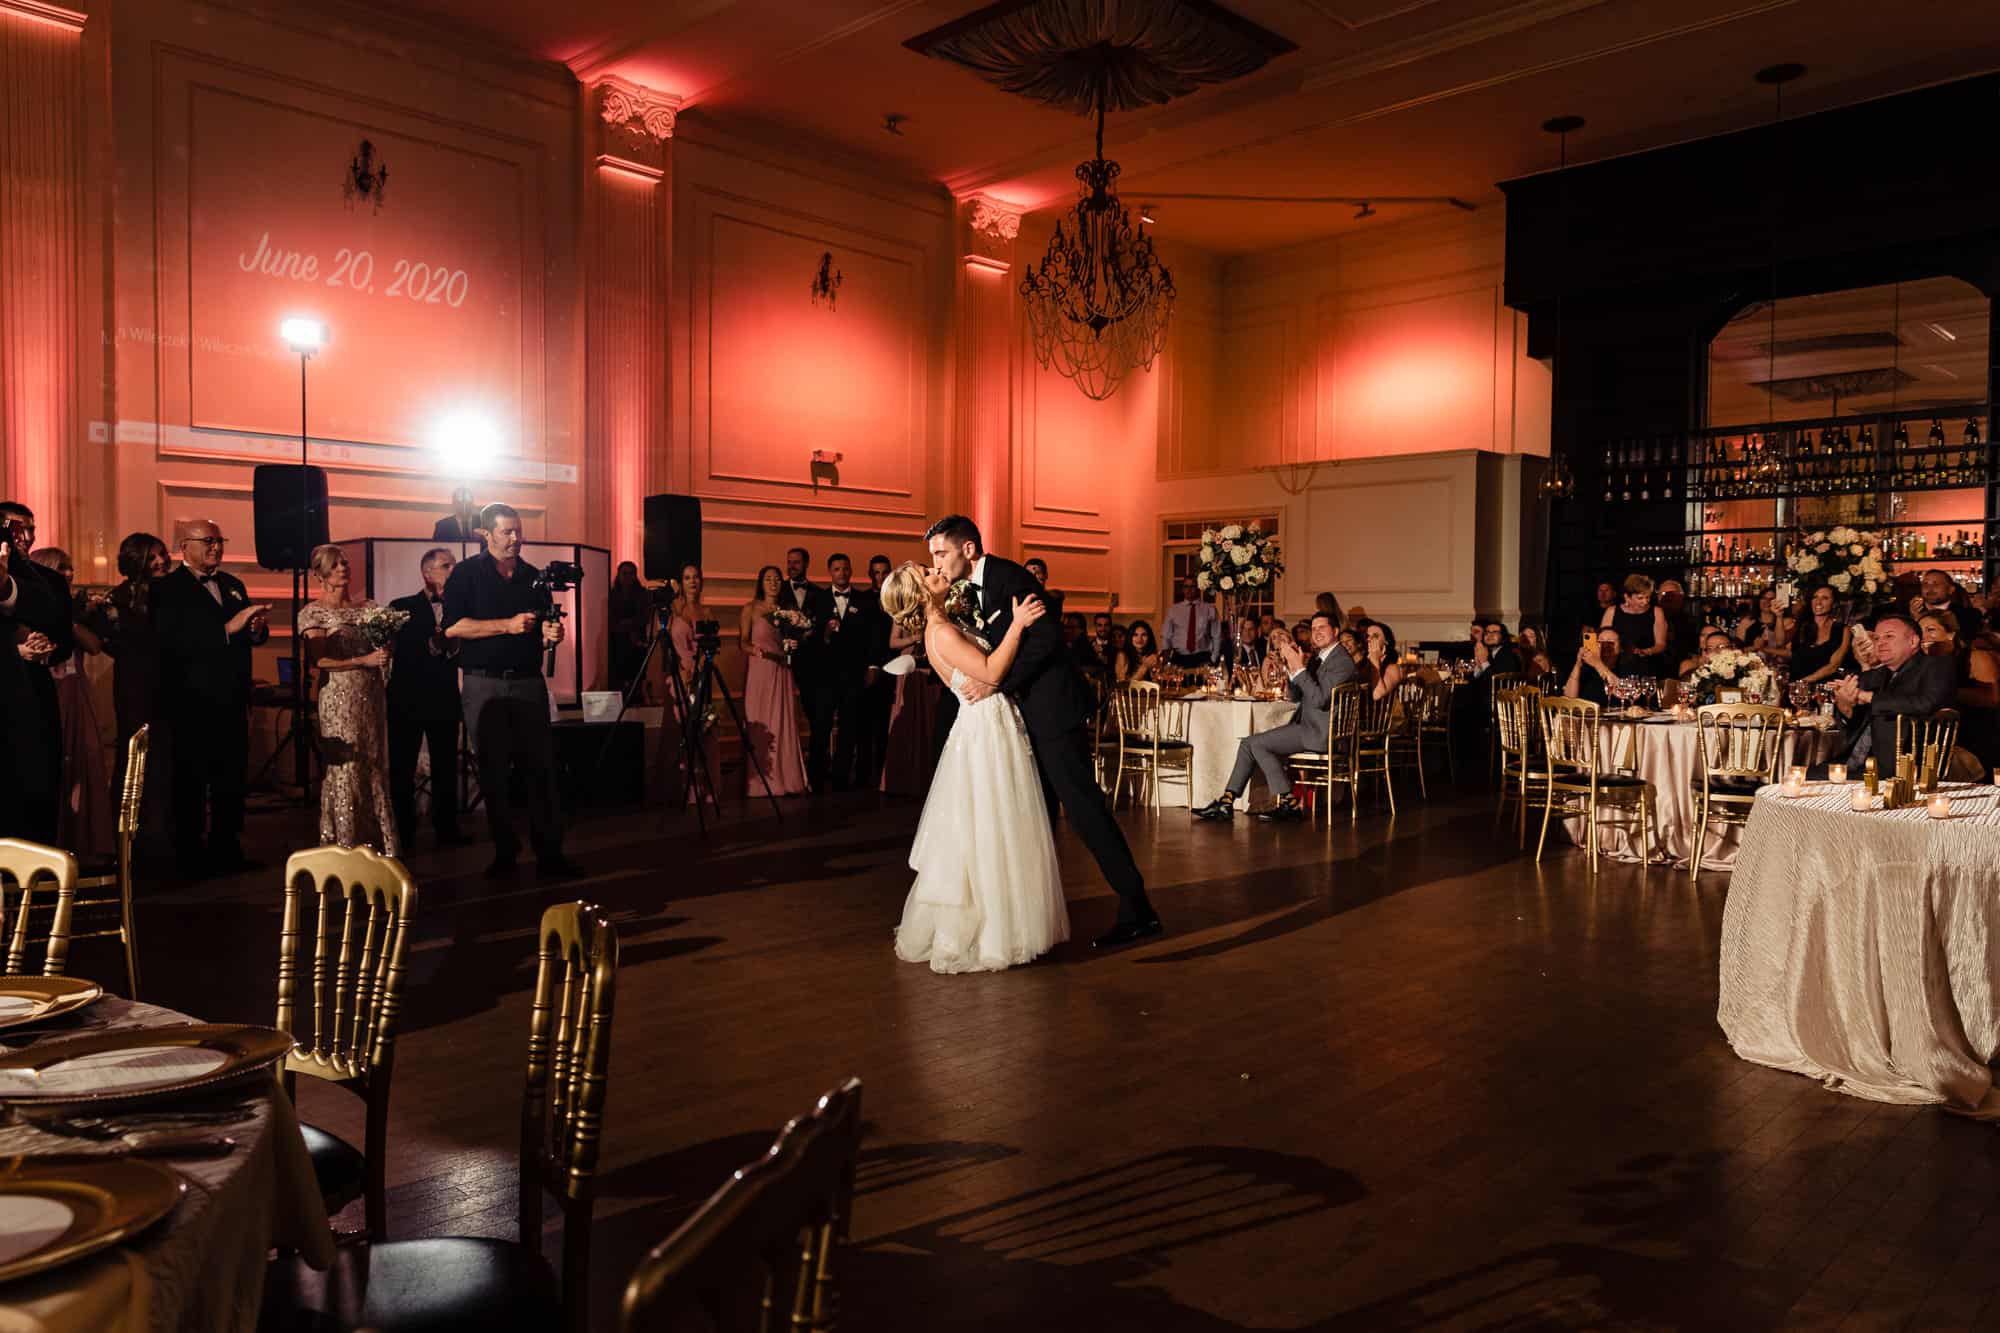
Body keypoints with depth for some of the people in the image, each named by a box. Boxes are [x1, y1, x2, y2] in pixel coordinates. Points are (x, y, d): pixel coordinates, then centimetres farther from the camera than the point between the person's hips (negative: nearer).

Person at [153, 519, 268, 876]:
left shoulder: (233, 585, 16)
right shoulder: (167, 589, -7)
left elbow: (252, 634, 16)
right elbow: (173, 641, -20)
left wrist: (258, 628, -8)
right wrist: (228, 628, -28)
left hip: (232, 700, 6)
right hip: (192, 702, -6)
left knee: (232, 779, 10)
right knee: (192, 782, 1)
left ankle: (227, 850, 19)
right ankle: (190, 856, 10)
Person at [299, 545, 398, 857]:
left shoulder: (368, 608, 14)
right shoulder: (313, 612, 0)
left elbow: (384, 649, 19)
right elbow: (318, 661, -8)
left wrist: (386, 652, -4)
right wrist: (363, 661, -15)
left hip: (372, 699, 5)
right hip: (339, 699, -5)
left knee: (375, 769, 5)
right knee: (344, 771, -4)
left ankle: (376, 842, 10)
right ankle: (346, 847, 3)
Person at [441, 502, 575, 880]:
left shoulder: (534, 577, 13)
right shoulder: (467, 574, 2)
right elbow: (452, 627, -8)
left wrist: (552, 633, -7)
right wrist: (507, 625, -14)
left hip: (529, 683, 3)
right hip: (484, 685, -2)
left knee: (541, 769, -2)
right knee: (493, 772, 3)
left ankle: (549, 853, -1)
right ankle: (504, 852, 12)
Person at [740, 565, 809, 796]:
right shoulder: (750, 609, 3)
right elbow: (743, 643, -3)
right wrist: (756, 650, -22)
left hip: (782, 673, 4)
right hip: (759, 673, -3)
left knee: (784, 725, 1)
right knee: (759, 726, -5)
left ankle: (786, 781, 5)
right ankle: (760, 783, 0)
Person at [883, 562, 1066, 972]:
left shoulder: (944, 626, 14)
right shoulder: (942, 633, -16)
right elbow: (992, 672, -22)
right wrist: (1017, 625, -20)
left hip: (996, 727, 10)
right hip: (987, 729, -10)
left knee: (978, 834, 15)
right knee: (989, 835, -3)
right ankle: (983, 936, 6)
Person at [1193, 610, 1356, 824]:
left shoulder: (1342, 661, -13)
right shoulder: (1317, 657, 17)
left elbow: (1320, 699, -24)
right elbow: (1296, 697, 15)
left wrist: (1300, 668, -20)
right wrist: (1291, 668, 0)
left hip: (1319, 732, -10)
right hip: (1306, 725, 10)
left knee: (1257, 744, -15)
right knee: (1247, 743, 3)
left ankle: (1289, 804, -10)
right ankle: (1226, 803, 1)